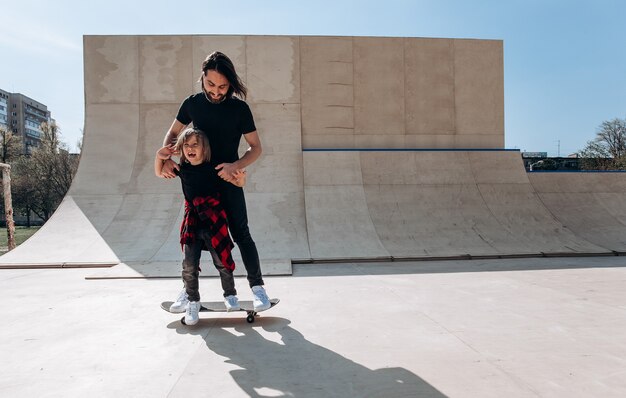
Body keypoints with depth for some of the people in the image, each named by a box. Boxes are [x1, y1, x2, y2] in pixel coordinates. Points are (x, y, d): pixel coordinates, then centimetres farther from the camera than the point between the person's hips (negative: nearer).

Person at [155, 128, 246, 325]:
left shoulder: (213, 168, -6)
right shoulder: (183, 168, 4)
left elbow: (238, 183, 1)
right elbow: (159, 173, 20)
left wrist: (241, 178, -22)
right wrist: (159, 156, 3)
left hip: (213, 222, -3)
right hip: (192, 223, 3)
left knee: (222, 261, 4)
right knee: (189, 266, 2)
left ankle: (230, 295, 26)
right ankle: (192, 301, 20)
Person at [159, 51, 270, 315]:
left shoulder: (240, 108, -9)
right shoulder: (192, 103, -2)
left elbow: (256, 148, -5)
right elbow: (173, 133, 12)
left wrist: (236, 166, -23)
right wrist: (166, 158, -7)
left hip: (228, 180, -3)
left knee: (241, 234, -4)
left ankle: (257, 286, 8)